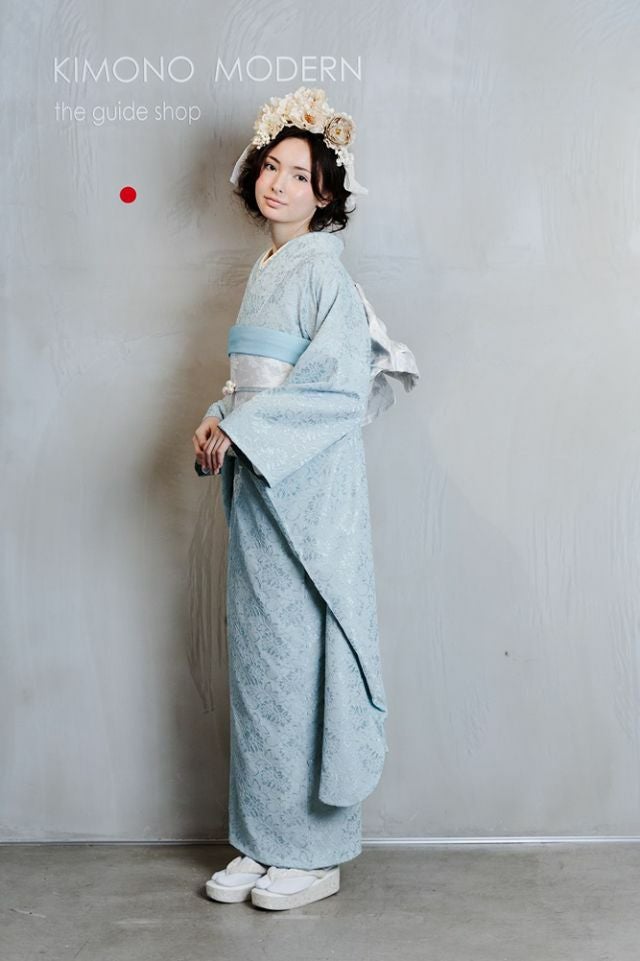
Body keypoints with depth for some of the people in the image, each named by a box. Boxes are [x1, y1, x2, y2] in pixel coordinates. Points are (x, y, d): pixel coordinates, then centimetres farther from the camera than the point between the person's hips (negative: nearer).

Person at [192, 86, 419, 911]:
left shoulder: (324, 268, -7)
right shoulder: (264, 270, 17)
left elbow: (340, 386, -16)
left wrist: (239, 427, -16)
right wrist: (217, 424, 2)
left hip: (308, 487, -8)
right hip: (256, 484, 8)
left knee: (300, 656, -3)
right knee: (256, 657, 10)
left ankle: (315, 853, 11)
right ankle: (263, 842, 21)